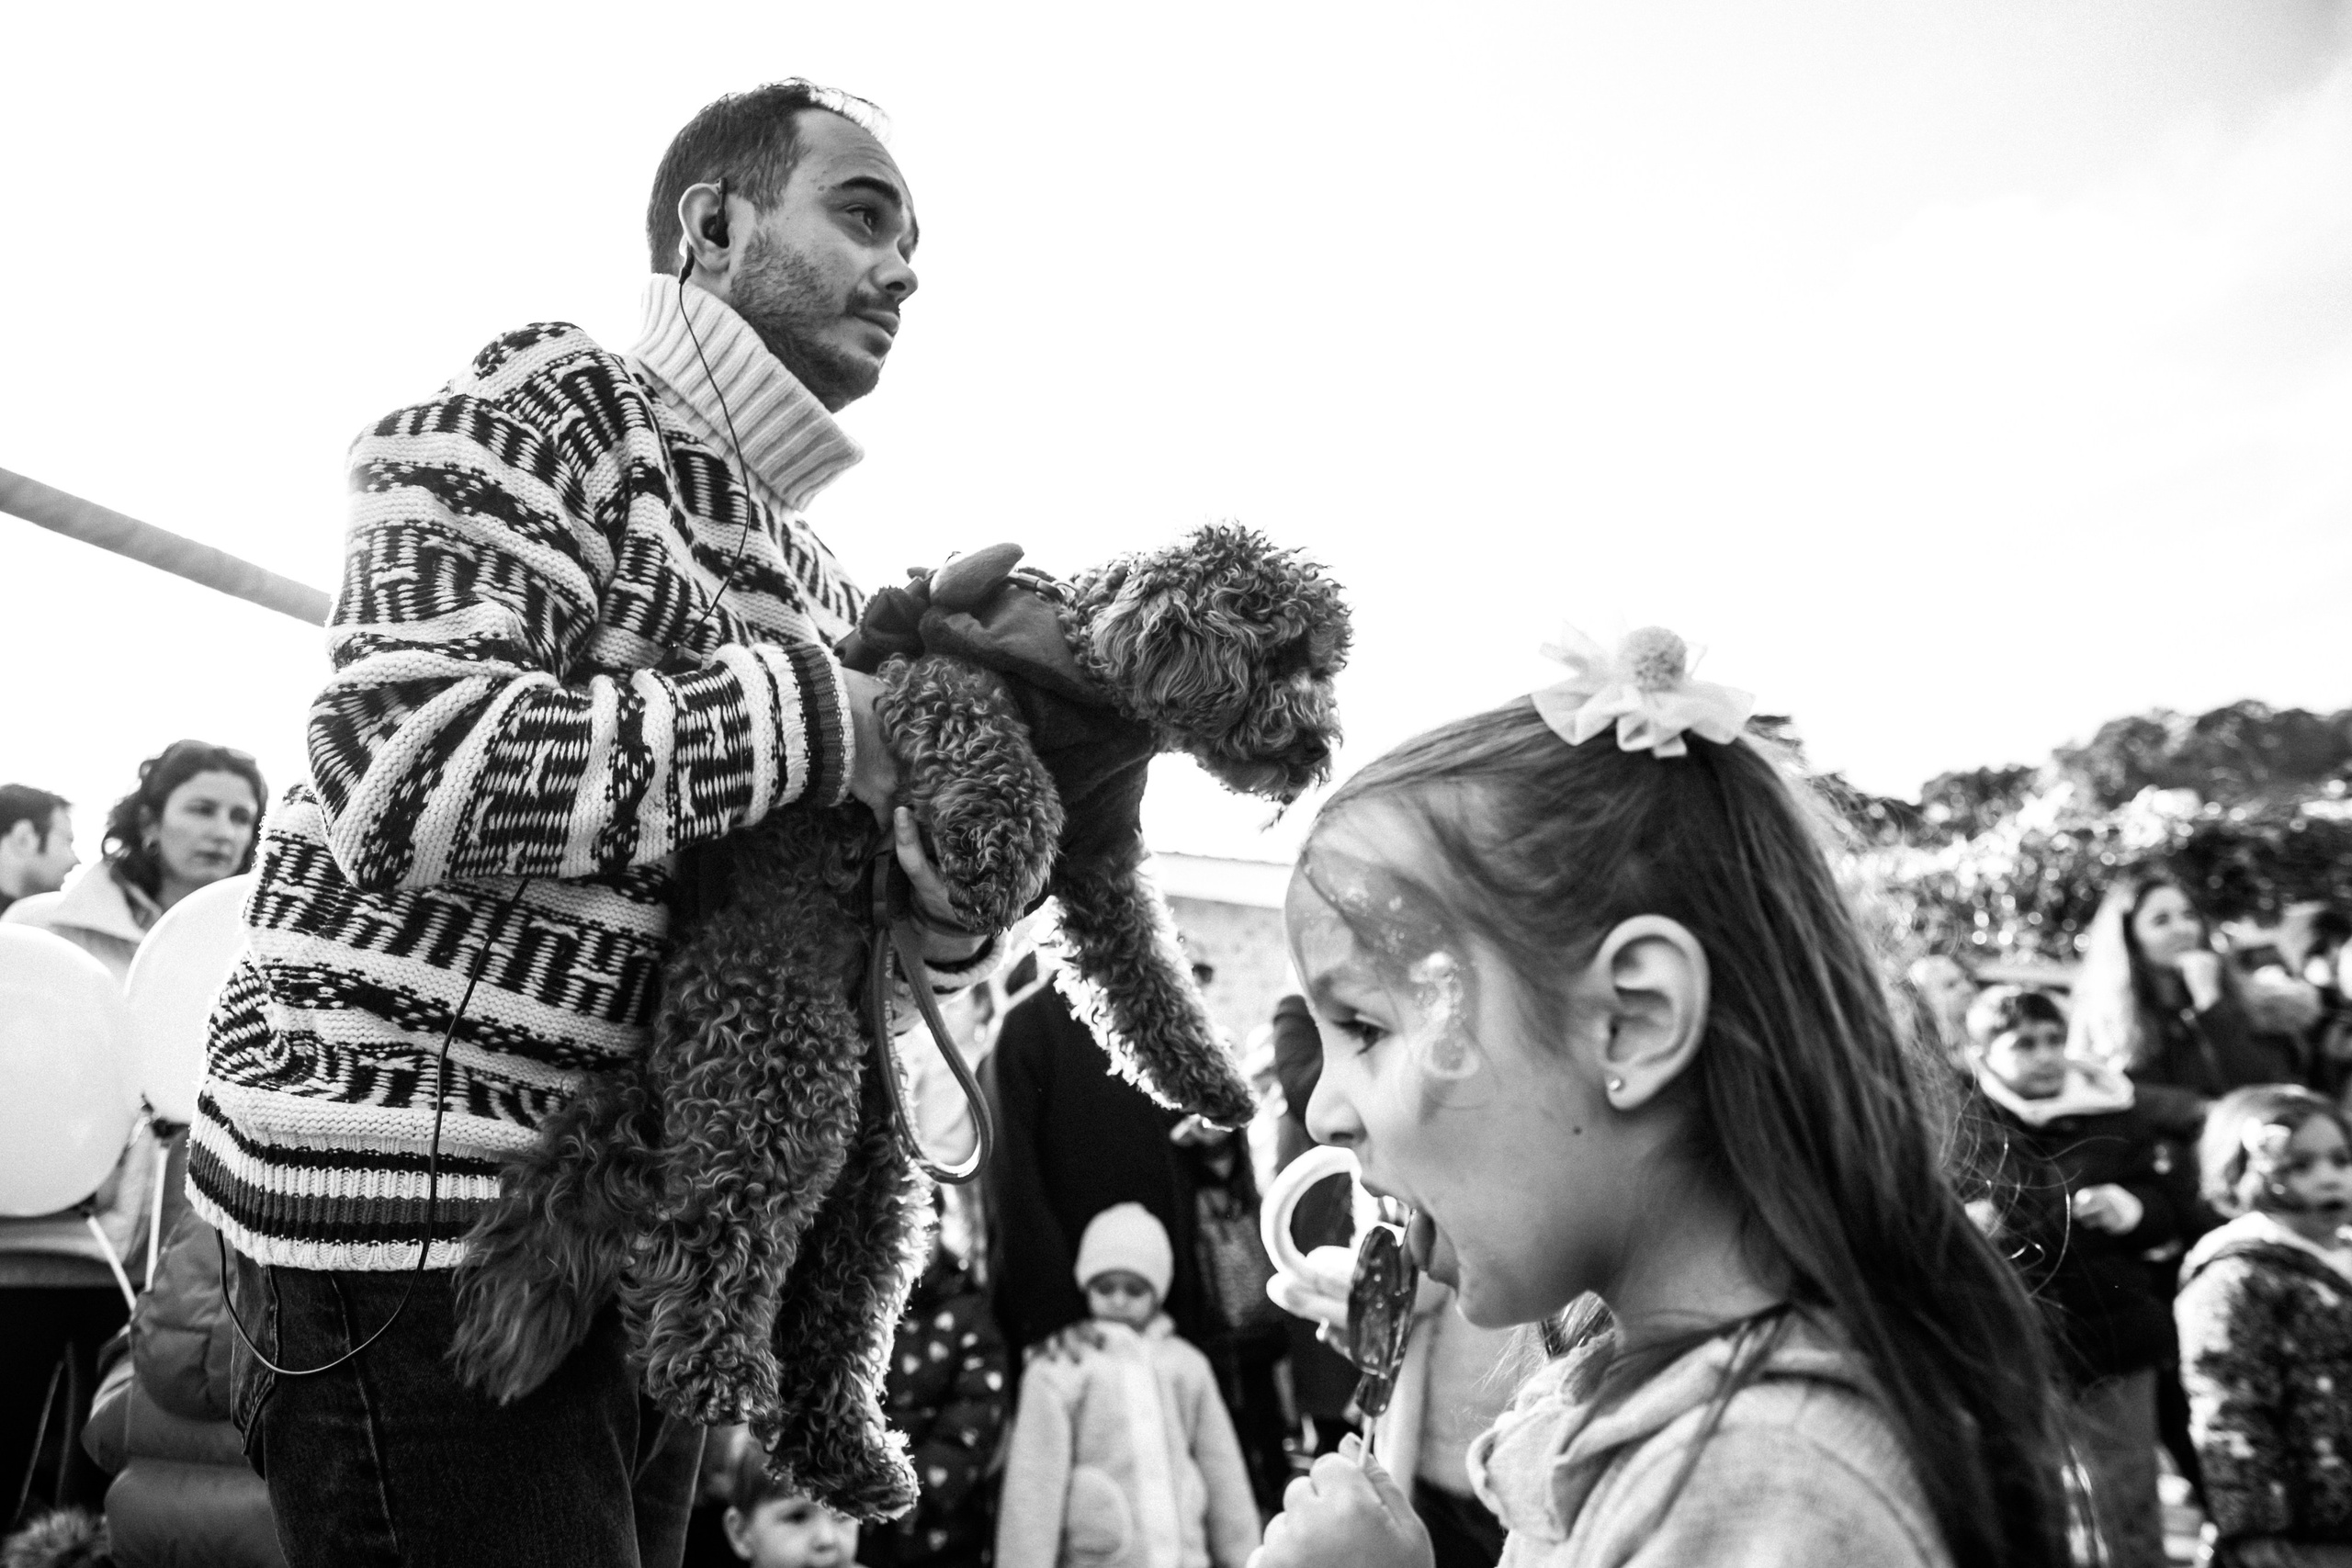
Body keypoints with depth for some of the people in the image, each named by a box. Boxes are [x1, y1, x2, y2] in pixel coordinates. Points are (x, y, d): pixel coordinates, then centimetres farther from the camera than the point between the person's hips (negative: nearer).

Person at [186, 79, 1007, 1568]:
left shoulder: (818, 587, 13)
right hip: (414, 1200, -8)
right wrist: (814, 718, -20)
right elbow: (401, 766, -22)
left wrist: (950, 897, -9)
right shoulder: (554, 409, -8)